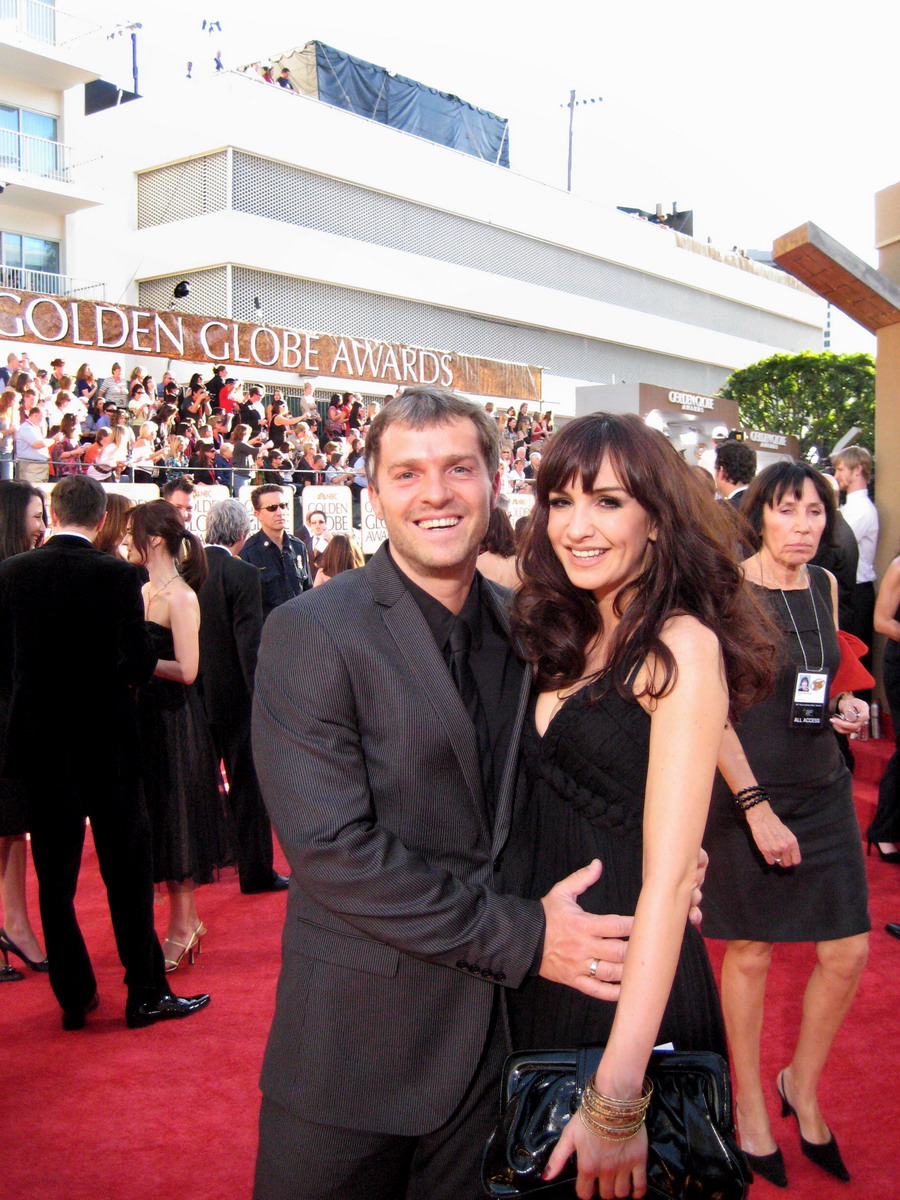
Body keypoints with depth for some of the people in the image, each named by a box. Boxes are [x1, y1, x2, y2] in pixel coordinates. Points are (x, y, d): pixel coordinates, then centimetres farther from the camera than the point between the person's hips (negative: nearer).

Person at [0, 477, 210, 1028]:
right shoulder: (117, 575, -13)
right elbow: (138, 663, -17)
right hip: (106, 739, -3)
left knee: (55, 876, 12)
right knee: (128, 869, 7)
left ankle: (74, 997, 21)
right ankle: (146, 994, 14)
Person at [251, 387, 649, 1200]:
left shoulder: (522, 627, 4)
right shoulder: (310, 633, -14)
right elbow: (331, 848, -20)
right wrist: (522, 936, -20)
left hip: (497, 1029, 5)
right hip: (360, 1034, -4)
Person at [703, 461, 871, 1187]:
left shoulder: (825, 586, 7)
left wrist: (843, 709, -1)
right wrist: (756, 806, -18)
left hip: (823, 788, 6)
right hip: (747, 790, -6)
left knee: (848, 953, 6)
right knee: (750, 954, 8)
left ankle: (803, 1085, 32)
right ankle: (749, 1106, 29)